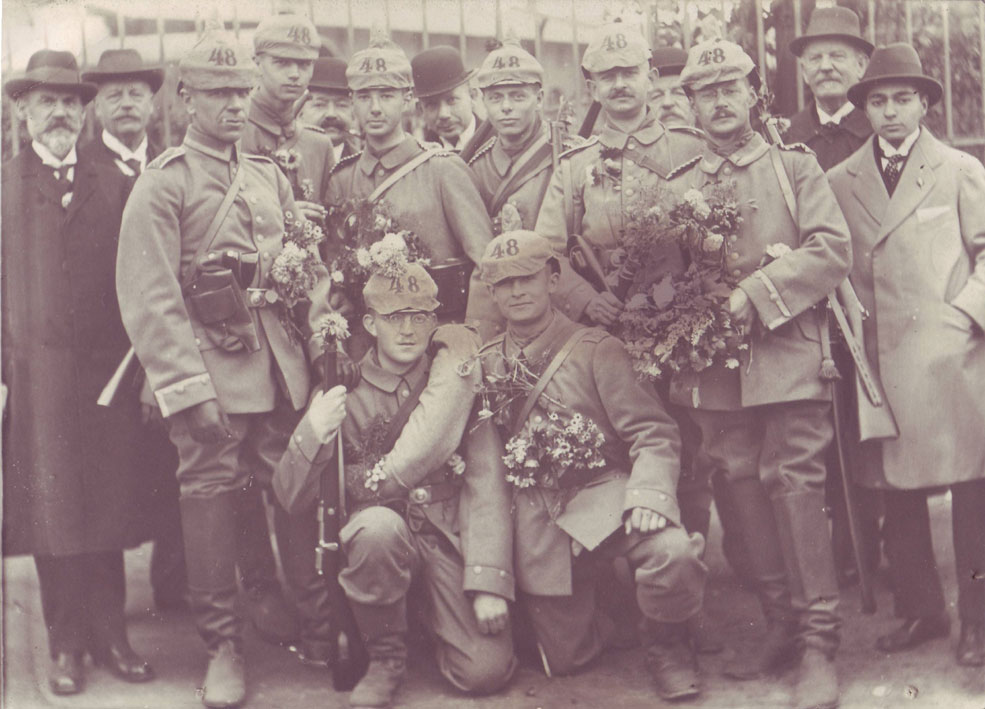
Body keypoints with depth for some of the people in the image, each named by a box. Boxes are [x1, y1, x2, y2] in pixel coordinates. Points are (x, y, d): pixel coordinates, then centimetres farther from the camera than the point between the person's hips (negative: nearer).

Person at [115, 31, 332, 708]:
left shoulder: (271, 175, 15)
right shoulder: (162, 183, -4)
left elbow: (309, 261, 22)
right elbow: (149, 299, -11)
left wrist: (322, 309, 4)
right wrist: (188, 387, -16)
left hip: (280, 363, 5)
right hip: (208, 367, -4)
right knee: (211, 495, -2)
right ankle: (223, 645, 11)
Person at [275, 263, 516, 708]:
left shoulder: (460, 379, 0)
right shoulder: (345, 395, -2)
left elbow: (486, 483, -6)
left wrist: (489, 582, -17)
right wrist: (312, 433, -26)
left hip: (451, 535, 1)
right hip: (386, 530, 0)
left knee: (485, 671, -17)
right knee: (378, 525, -37)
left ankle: (432, 616, 19)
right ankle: (385, 659, -10)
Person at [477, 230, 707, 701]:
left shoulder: (595, 349, 0)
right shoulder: (485, 365, 10)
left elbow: (653, 433, -7)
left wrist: (649, 494, -28)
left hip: (603, 493, -3)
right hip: (537, 527, 3)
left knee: (673, 552, -33)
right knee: (565, 658, 1)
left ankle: (665, 643, -1)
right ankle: (595, 622, 38)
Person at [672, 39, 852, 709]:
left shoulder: (796, 166, 6)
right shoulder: (679, 186, 15)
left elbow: (832, 249, -6)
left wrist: (754, 295, -15)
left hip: (787, 352, -3)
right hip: (715, 364, 4)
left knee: (795, 482, -9)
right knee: (747, 488, 6)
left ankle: (819, 645, -3)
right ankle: (782, 624, 18)